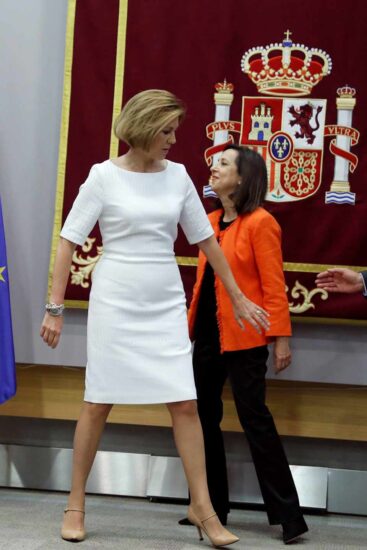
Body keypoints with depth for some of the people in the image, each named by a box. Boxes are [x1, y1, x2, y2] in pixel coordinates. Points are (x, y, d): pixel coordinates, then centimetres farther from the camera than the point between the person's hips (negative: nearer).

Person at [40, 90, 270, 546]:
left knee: (186, 405, -1)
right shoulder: (104, 175, -6)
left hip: (166, 306, 3)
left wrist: (238, 299, 14)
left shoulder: (177, 176, 4)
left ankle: (202, 508, 7)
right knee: (98, 404, 4)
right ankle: (75, 505, 17)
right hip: (115, 304, -3)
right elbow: (69, 241, -5)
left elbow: (205, 240, 12)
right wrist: (55, 308, -10)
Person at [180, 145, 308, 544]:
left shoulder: (259, 223, -10)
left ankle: (288, 515, 2)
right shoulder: (211, 221, 12)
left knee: (254, 420, -6)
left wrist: (281, 338, -16)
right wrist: (190, 324, 17)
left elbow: (274, 286, -13)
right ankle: (213, 507, 24)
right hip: (207, 335, 8)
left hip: (243, 339, -8)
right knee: (203, 417, 12)